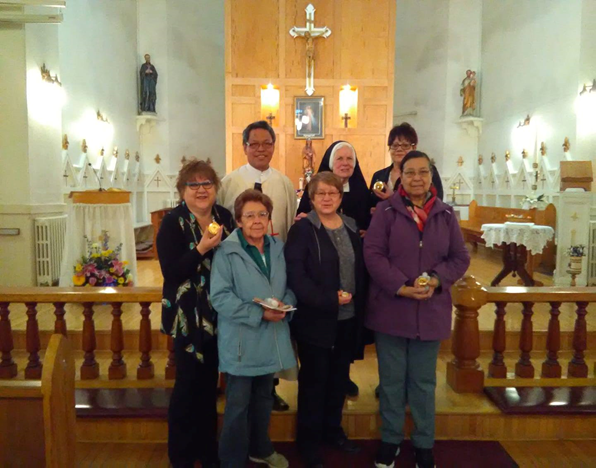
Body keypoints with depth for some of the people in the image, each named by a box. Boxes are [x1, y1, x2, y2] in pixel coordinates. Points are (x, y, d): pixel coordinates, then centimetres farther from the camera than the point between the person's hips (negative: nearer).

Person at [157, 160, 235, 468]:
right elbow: (171, 273, -19)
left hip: (219, 314, 5)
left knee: (210, 382, 16)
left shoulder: (224, 217, 4)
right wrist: (201, 249, -28)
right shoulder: (172, 223, -11)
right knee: (189, 384, 4)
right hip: (189, 316, -5)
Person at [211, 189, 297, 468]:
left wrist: (285, 305, -12)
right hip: (241, 343, -6)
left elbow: (289, 287, 10)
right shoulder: (227, 252, -13)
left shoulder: (278, 248, 5)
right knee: (238, 405, 5)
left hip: (271, 340, 6)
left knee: (263, 399, 22)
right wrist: (258, 314, -23)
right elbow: (219, 297, -19)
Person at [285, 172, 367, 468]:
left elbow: (361, 270, 12)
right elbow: (296, 276, -18)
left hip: (348, 319, 5)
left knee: (339, 377, 17)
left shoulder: (351, 227, 8)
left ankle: (333, 430, 37)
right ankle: (309, 442, 25)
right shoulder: (302, 229, -9)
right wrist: (329, 299, -21)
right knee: (313, 380, 7)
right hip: (315, 319, -5)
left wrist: (360, 306, 2)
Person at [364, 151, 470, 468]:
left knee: (424, 382, 15)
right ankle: (390, 440, 31)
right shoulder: (386, 211, -3)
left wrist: (436, 280, -13)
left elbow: (460, 258, 4)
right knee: (392, 380, 12)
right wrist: (401, 287, -19)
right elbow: (372, 253, -10)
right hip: (390, 309, -2)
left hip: (431, 311, 2)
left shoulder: (445, 214, 5)